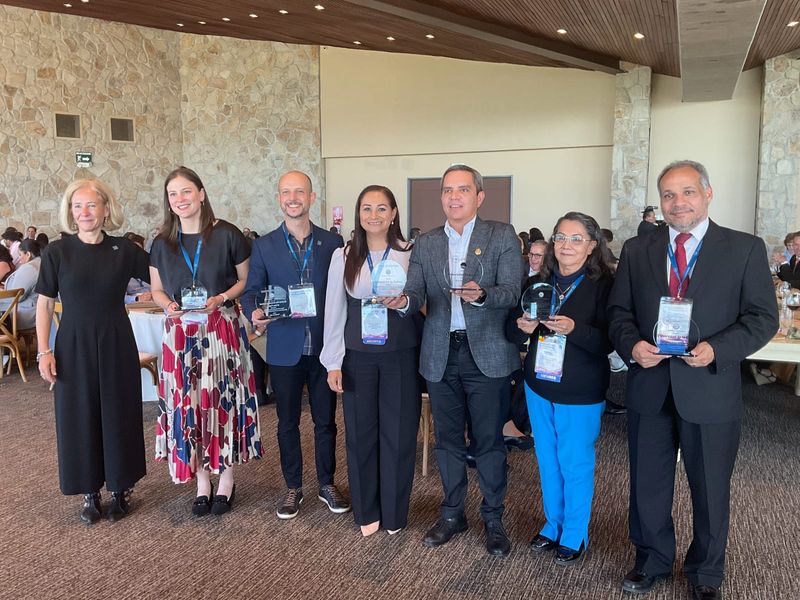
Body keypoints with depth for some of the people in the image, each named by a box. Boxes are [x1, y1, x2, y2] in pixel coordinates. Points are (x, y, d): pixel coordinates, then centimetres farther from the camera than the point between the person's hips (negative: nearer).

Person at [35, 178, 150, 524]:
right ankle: (90, 491, 23)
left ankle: (121, 487, 23)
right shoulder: (57, 252, -2)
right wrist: (44, 352, -5)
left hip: (116, 345, 0)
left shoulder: (123, 250, -1)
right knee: (79, 417, 7)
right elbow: (44, 304, 0)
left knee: (119, 414, 7)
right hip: (73, 346, 0)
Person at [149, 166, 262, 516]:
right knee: (187, 405, 6)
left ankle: (226, 480, 20)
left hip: (222, 329, -3)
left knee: (223, 401, 3)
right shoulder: (162, 243, 6)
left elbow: (245, 280, 3)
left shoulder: (227, 235, -4)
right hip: (181, 333, 3)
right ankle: (202, 482, 21)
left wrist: (222, 298, -14)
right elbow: (156, 290, 13)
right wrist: (168, 304, -8)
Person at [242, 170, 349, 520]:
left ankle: (327, 484, 29)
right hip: (284, 349, 0)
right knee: (287, 422, 12)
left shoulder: (332, 243, 2)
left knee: (326, 421, 11)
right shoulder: (264, 245, 2)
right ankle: (293, 487, 29)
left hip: (324, 347, 0)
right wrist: (255, 313, -18)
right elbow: (251, 291, 4)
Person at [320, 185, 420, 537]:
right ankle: (367, 511, 28)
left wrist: (403, 302, -15)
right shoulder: (343, 257, 2)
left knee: (398, 434, 6)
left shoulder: (410, 254, -2)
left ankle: (394, 513, 25)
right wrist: (333, 363, 1)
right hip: (358, 356, 1)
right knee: (360, 434, 9)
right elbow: (334, 312, 3)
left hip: (401, 356, -1)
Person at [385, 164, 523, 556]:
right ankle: (452, 514, 32)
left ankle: (493, 518, 25)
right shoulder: (425, 244, 9)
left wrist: (481, 295, -31)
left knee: (489, 441, 6)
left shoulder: (502, 236, -1)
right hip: (440, 355, 3)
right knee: (447, 439, 14)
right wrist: (403, 301, -22)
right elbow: (417, 294, 1)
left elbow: (511, 292, -10)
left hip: (487, 353, -3)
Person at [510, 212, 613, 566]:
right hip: (538, 385, 5)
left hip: (580, 392, -5)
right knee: (547, 460, 18)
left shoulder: (603, 285, -11)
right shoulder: (536, 283, 3)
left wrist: (574, 329, -31)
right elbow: (515, 332, 7)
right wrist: (522, 327, -15)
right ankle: (553, 525, 37)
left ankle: (575, 535, 28)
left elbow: (608, 342, -16)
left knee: (575, 464, 8)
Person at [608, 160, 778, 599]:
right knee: (648, 485, 16)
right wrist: (631, 345, -13)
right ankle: (652, 561, 39)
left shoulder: (746, 249, -2)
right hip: (649, 388, 2)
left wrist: (716, 349, -20)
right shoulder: (636, 250, 5)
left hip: (710, 390, -2)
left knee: (710, 489, 15)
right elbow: (618, 311, 7)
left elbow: (763, 317, -4)